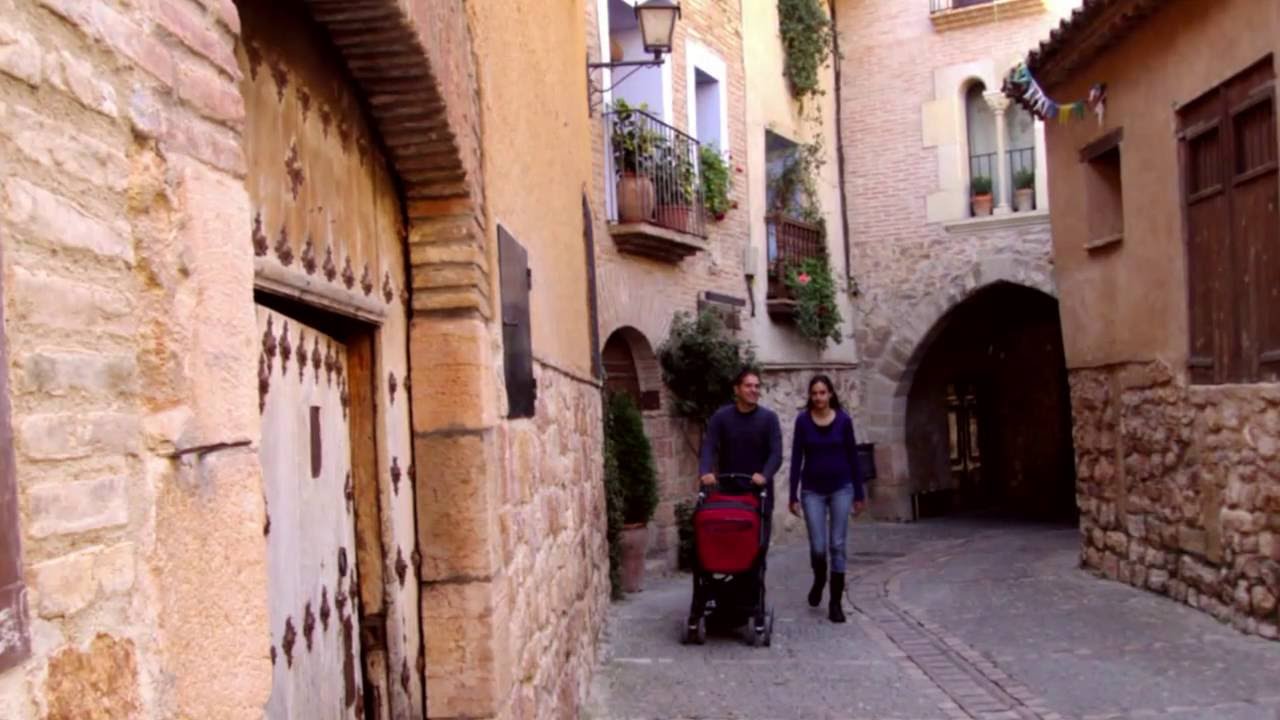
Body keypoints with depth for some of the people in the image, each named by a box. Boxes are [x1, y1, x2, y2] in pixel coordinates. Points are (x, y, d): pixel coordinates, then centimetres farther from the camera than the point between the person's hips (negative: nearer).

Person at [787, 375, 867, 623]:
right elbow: (796, 458, -3)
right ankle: (818, 581, 31)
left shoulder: (843, 420, -3)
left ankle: (835, 603, 8)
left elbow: (852, 456, 2)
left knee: (837, 546, 0)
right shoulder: (803, 420, -4)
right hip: (812, 490, 0)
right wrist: (793, 495, -6)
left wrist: (859, 493, 2)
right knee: (818, 547, -2)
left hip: (841, 488, 0)